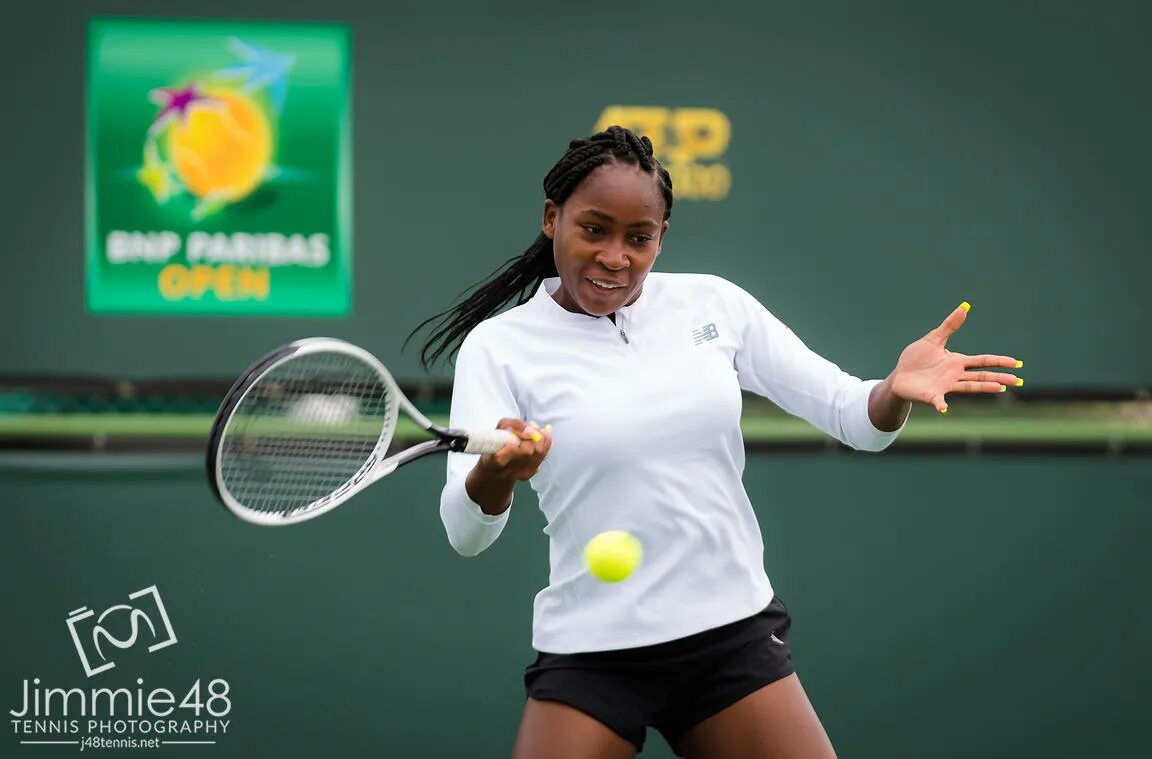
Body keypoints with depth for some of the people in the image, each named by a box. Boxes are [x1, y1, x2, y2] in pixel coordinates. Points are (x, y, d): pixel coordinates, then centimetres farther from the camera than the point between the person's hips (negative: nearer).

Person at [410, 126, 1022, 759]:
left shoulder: (714, 305, 2)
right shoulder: (499, 345, -5)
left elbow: (853, 417, 5)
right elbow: (464, 533, -15)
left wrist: (896, 390, -19)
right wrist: (494, 473, -38)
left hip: (736, 635, 3)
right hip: (591, 654, -2)